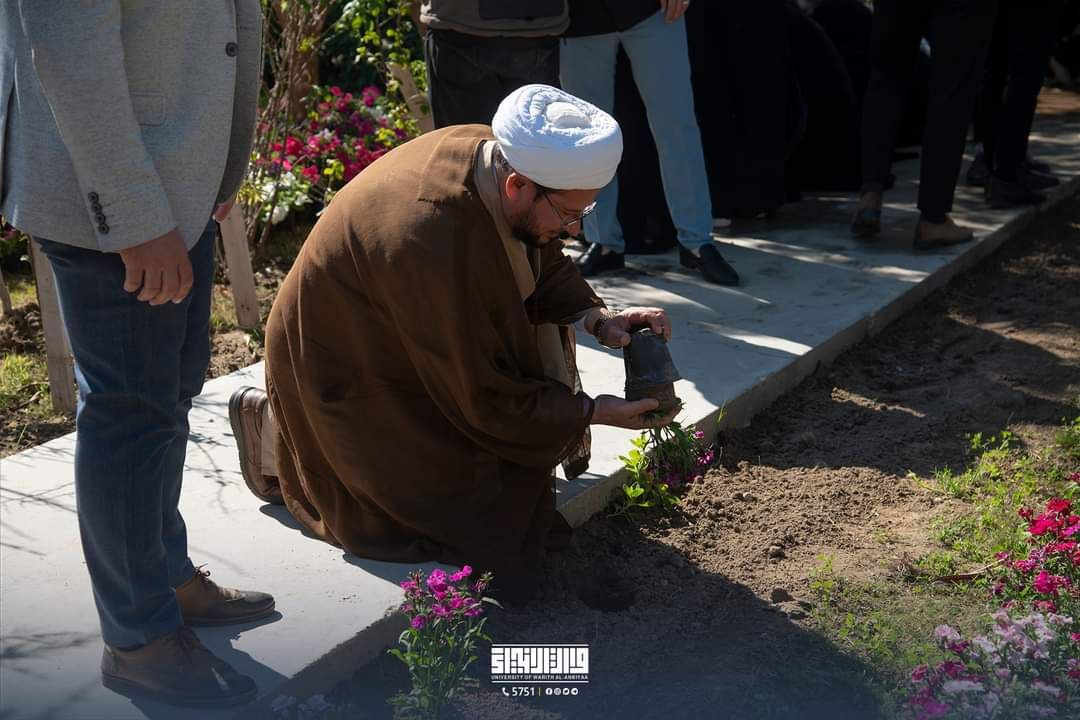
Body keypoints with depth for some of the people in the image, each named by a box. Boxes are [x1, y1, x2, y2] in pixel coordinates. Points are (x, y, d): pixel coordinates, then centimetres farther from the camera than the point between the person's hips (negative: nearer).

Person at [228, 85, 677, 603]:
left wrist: (596, 318, -13)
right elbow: (482, 400, -28)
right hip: (351, 378, -8)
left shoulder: (492, 153, -16)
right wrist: (592, 412, -20)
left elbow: (544, 263, 3)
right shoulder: (435, 243, -40)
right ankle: (281, 438, 6)